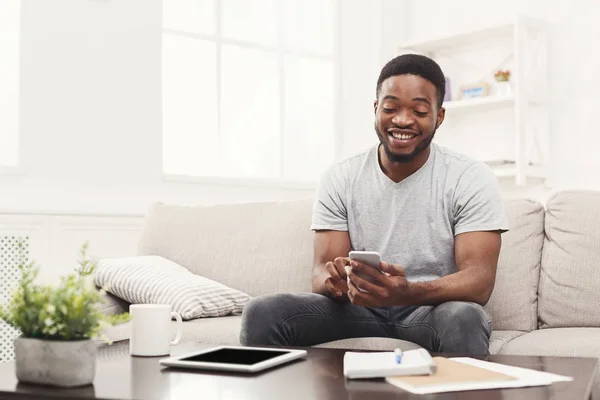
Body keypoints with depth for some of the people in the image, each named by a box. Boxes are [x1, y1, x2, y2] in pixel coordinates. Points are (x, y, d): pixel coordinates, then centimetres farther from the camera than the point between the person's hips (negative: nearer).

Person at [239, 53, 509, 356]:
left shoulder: (471, 180, -6)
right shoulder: (339, 180, 2)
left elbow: (479, 280, -16)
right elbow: (321, 271, -3)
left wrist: (407, 293, -37)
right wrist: (334, 280, -30)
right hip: (359, 306, 2)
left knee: (463, 318, -37)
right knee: (263, 313, -22)